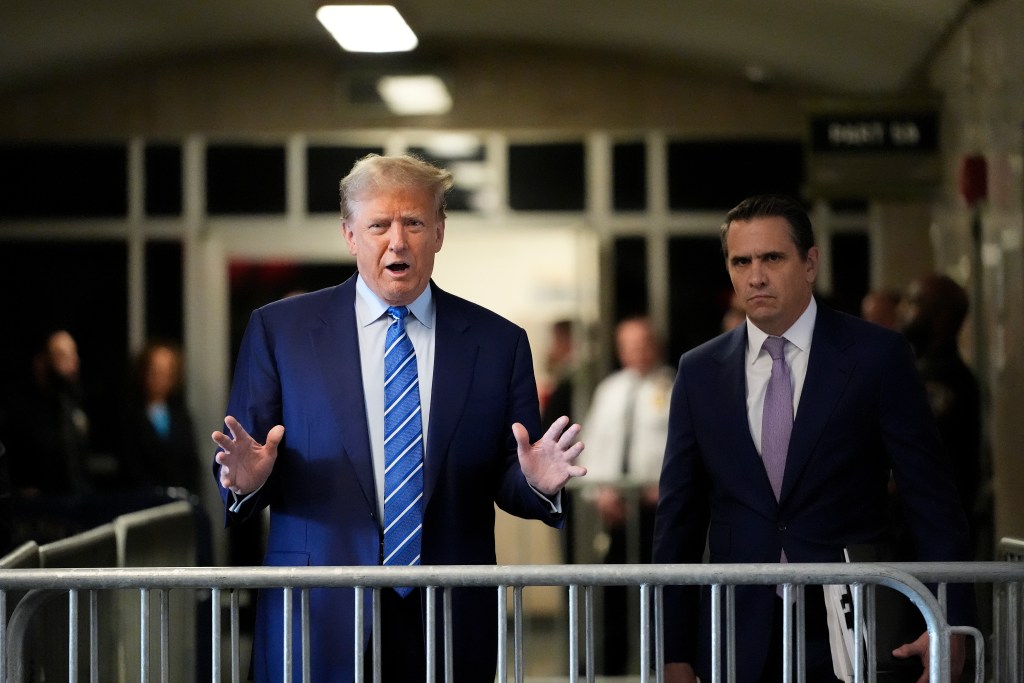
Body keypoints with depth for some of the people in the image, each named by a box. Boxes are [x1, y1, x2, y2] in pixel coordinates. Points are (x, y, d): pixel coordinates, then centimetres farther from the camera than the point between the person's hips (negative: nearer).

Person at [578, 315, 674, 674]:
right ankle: (613, 660, 9)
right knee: (613, 580, 3)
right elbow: (592, 441, 13)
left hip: (656, 497, -4)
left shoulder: (674, 388, 1)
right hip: (613, 500, 4)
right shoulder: (608, 389, 16)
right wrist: (600, 489, 1)